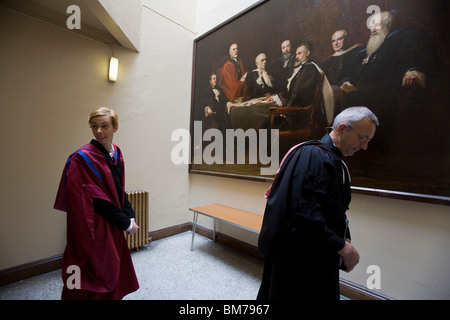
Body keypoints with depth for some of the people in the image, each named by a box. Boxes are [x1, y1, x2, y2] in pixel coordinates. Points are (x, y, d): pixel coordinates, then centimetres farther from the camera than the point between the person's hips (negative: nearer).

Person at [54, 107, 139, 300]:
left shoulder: (116, 153, 3)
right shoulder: (82, 158, -18)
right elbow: (97, 199, -21)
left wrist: (130, 216, -1)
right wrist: (125, 223, -15)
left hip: (113, 226, 7)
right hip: (95, 229, -7)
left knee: (114, 272, 22)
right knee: (98, 275, 9)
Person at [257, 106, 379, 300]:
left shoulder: (335, 161, 8)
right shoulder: (313, 156, -23)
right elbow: (305, 214, -30)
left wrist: (346, 240, 3)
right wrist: (342, 247, -19)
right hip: (297, 256, -9)